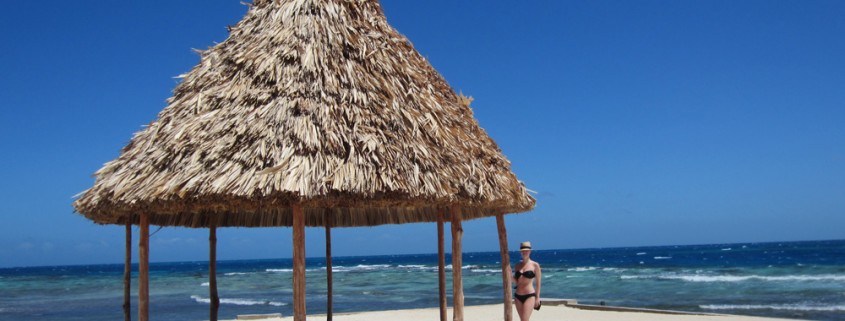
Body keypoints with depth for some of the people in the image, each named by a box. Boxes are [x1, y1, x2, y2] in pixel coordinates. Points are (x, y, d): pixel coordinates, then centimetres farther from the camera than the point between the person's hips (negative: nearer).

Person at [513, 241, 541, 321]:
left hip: (529, 295, -5)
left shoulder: (535, 265, -2)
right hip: (518, 296, 5)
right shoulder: (518, 266, 10)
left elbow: (538, 283, 0)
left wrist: (537, 297, -4)